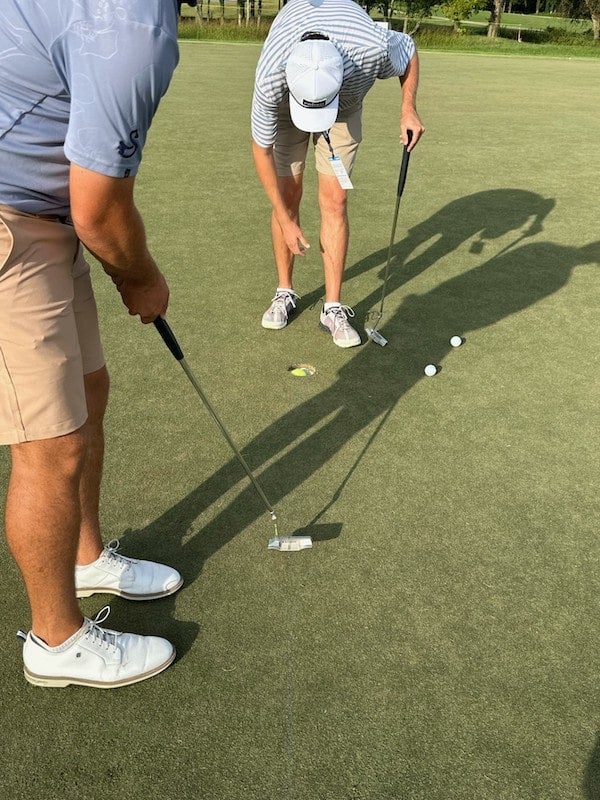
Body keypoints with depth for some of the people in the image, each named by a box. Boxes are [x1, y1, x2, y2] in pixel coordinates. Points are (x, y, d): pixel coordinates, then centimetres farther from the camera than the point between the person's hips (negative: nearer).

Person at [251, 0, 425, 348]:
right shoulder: (271, 78, -40)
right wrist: (285, 221, -20)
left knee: (334, 199, -11)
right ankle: (285, 292, 13)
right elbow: (262, 150, -24)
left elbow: (409, 51, -14)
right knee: (288, 195, -6)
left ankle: (333, 308, -6)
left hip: (347, 101, 0)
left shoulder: (373, 47, -41)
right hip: (287, 98, 0)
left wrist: (409, 108, -22)